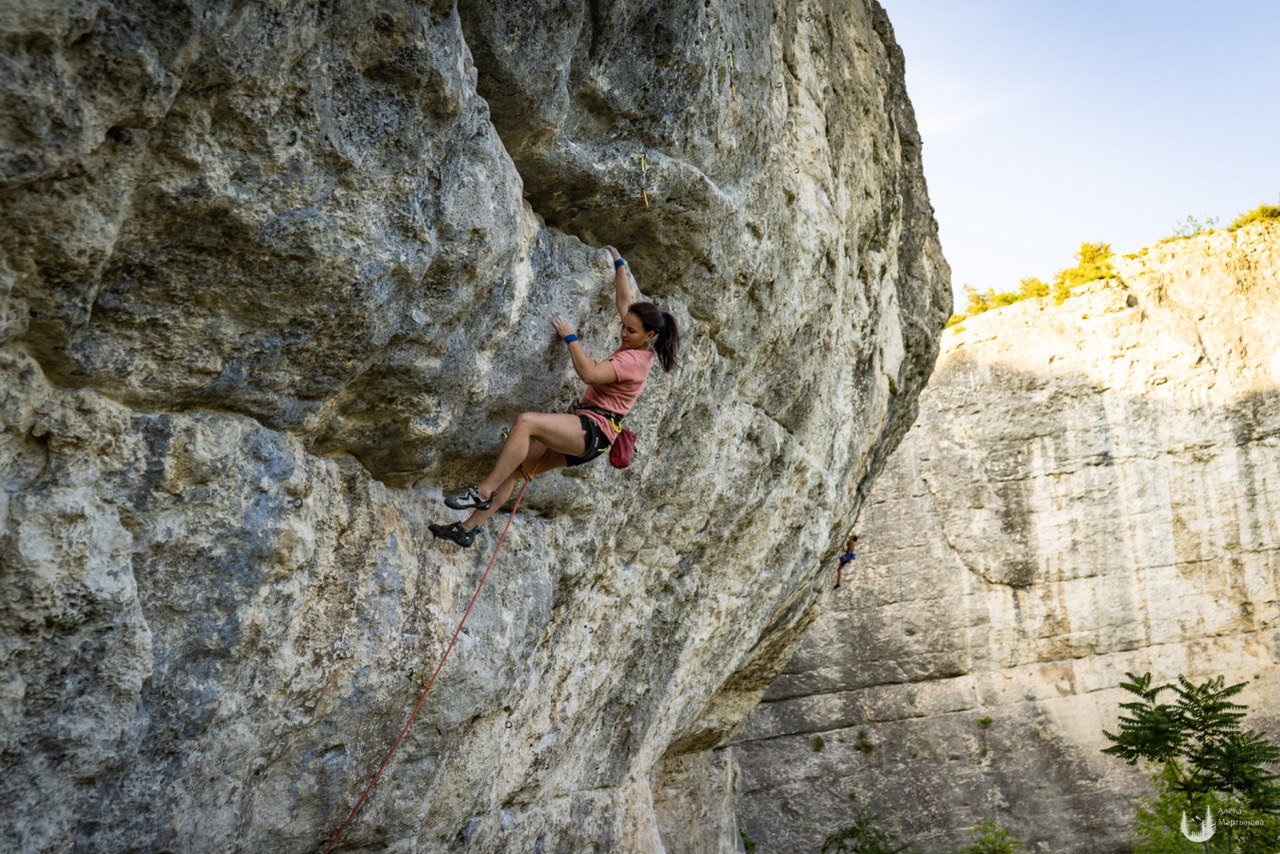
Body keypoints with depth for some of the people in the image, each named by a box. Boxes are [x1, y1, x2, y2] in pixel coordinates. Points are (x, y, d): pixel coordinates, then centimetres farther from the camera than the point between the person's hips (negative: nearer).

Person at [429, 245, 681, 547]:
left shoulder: (634, 359, -13)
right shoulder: (635, 345, 15)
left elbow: (590, 373, -26)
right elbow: (625, 301, 29)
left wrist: (570, 337, -15)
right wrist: (619, 264, 36)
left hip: (593, 430, -10)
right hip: (581, 435, 10)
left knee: (526, 421, -31)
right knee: (513, 464, 2)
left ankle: (483, 492, -26)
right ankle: (468, 528, 1)